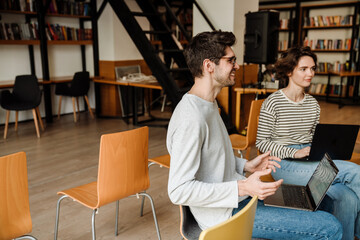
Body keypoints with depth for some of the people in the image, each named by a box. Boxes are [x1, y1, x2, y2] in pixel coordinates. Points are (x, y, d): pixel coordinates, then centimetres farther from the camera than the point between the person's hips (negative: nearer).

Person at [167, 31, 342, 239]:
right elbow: (178, 190, -26)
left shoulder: (209, 104, 9)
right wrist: (242, 188, -28)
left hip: (242, 197, 10)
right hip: (226, 214, -10)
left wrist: (246, 166, 6)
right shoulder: (191, 117, -24)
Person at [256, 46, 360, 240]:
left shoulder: (313, 104, 13)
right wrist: (294, 153, -17)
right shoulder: (273, 102, -7)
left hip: (310, 161, 6)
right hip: (283, 163, -6)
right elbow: (261, 142, -8)